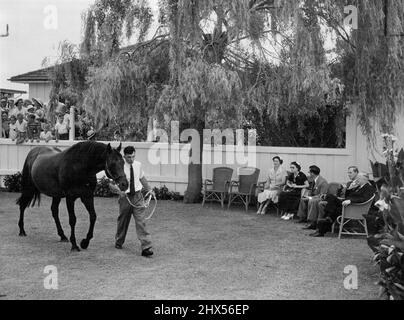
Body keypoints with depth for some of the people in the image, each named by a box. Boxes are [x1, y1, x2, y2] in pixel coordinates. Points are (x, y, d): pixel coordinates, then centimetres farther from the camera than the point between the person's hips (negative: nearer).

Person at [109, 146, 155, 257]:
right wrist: (118, 190, -30)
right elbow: (111, 184, -12)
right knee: (123, 221, 14)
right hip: (125, 197, -2)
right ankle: (119, 242, 38)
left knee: (141, 221, -7)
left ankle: (146, 247, -11)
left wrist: (149, 189, 15)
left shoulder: (138, 165, 2)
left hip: (137, 196, 2)